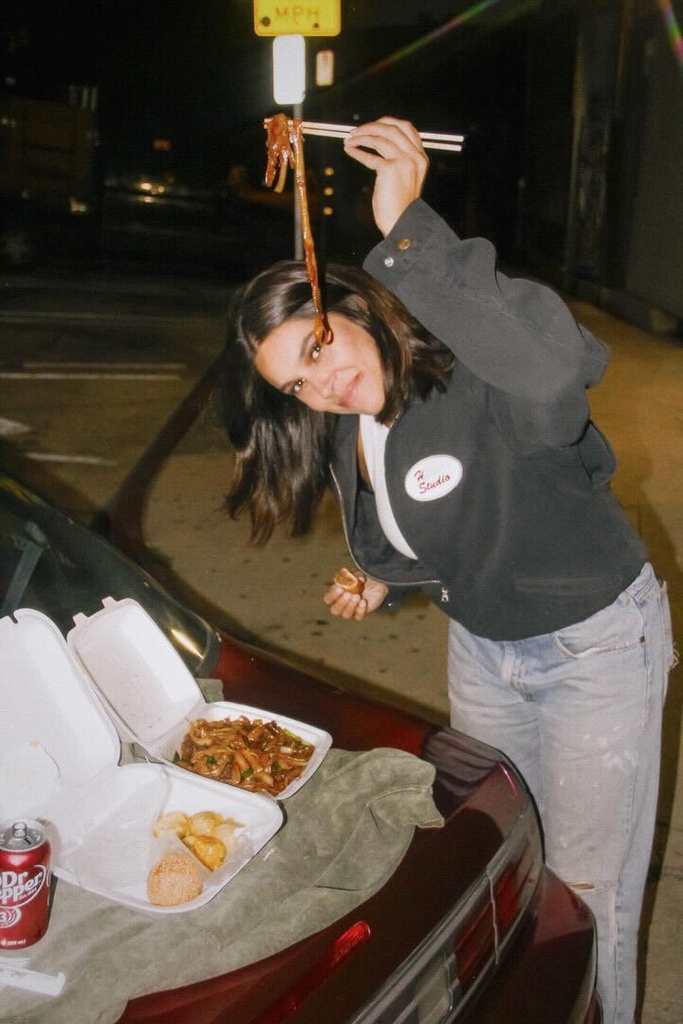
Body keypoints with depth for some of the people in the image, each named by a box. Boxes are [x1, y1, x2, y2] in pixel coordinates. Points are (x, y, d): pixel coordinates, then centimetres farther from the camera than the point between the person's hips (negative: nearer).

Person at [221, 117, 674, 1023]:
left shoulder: (472, 378, -30)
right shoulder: (342, 436, -5)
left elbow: (559, 368, -57)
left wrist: (408, 228, -56)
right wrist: (384, 583, -3)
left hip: (595, 644, -7)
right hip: (480, 647, 7)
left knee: (582, 886, 9)